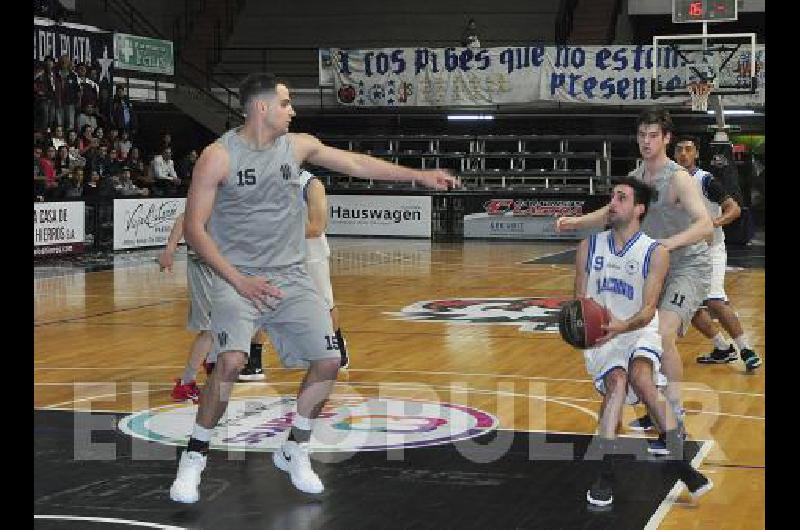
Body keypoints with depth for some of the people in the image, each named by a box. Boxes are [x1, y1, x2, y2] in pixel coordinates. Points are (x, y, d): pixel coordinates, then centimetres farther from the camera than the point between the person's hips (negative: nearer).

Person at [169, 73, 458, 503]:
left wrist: (419, 176, 11)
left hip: (290, 277, 5)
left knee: (328, 362, -2)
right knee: (230, 361, -25)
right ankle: (194, 457, -6)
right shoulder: (219, 156, -11)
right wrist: (238, 280, -22)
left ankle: (294, 452, 20)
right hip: (238, 277, -5)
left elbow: (356, 164, 13)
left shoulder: (298, 145, 3)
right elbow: (194, 227, -12)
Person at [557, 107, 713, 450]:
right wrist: (575, 222, 2)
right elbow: (610, 213, 18)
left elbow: (705, 224, -32)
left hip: (689, 267, -9)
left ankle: (676, 422, -19)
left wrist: (672, 241, -48)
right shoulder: (636, 177, 5)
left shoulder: (678, 178, -20)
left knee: (663, 334, -26)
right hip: (657, 267, 9)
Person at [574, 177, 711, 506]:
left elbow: (649, 309, -14)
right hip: (600, 336, 2)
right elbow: (580, 300, 5)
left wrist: (623, 326, -35)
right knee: (616, 379, -29)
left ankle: (679, 462, -26)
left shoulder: (655, 253, -7)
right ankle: (606, 473, -31)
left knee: (639, 373, -33)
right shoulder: (589, 247, 3)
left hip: (640, 331, -2)